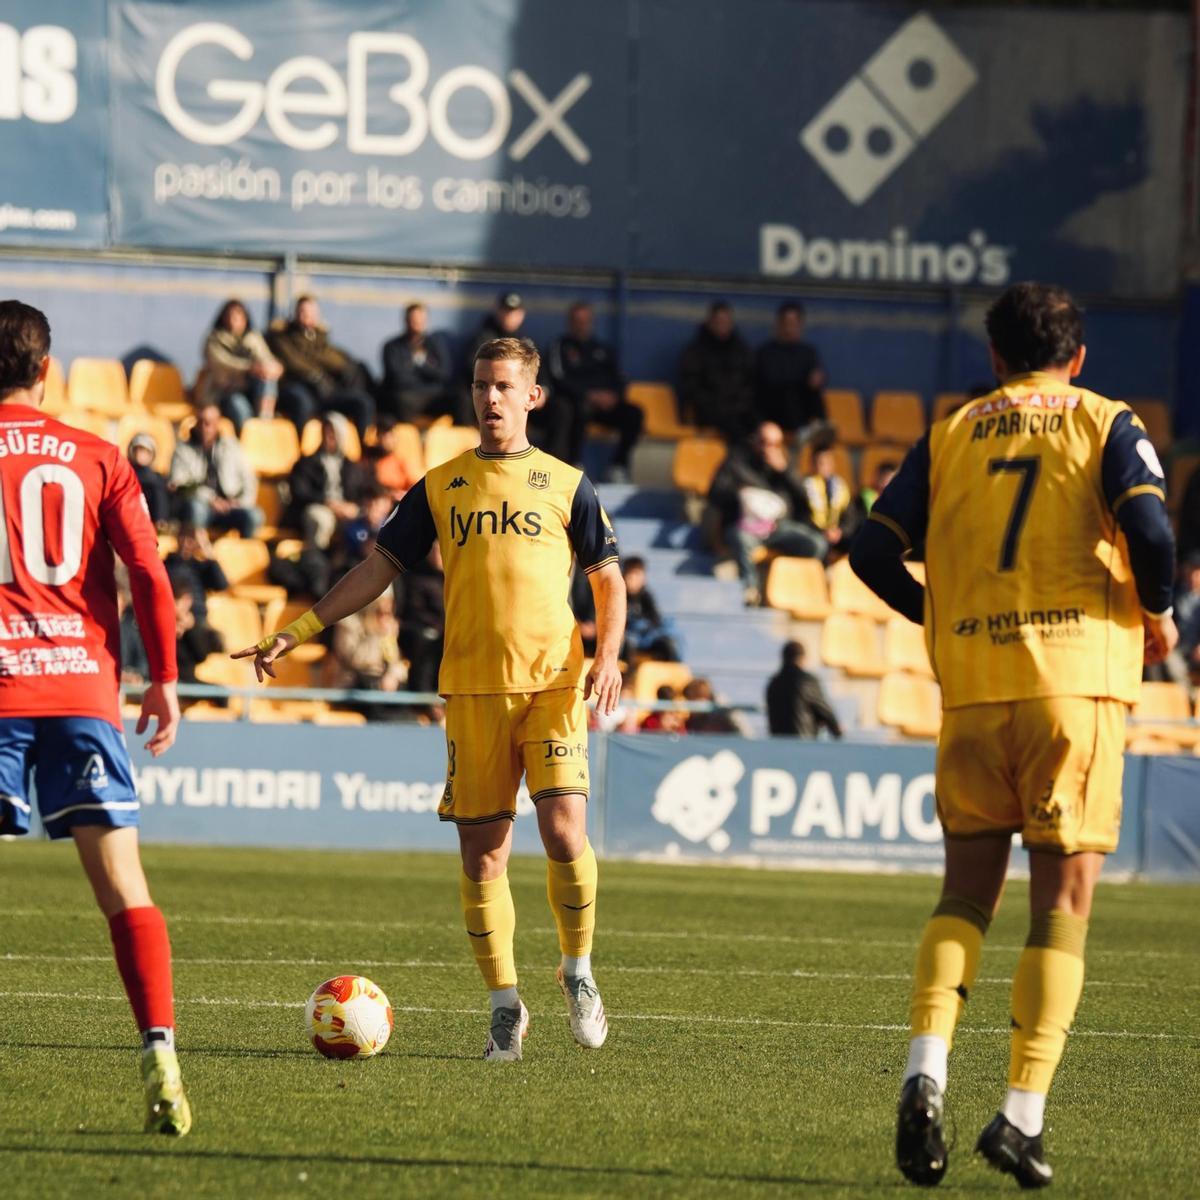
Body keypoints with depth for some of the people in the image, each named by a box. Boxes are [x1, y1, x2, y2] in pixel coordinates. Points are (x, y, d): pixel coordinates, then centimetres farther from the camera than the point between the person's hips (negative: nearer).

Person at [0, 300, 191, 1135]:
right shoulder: (97, 458, 8)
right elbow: (148, 570, 1)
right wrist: (164, 679, 7)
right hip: (84, 683, 1)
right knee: (122, 882, 0)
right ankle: (160, 1051, -13)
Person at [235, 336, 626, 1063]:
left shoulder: (565, 484, 8)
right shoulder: (442, 487, 12)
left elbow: (609, 579, 11)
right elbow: (381, 567, 13)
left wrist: (607, 657, -6)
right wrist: (299, 632, 5)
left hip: (554, 683, -2)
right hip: (472, 688, 2)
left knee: (565, 834, -16)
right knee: (483, 852, 0)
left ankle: (578, 970, 8)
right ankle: (505, 1007, 10)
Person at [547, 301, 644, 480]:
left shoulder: (603, 349, 23)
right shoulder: (560, 347, 8)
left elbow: (617, 380, 19)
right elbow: (559, 381, -4)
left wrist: (613, 395, -5)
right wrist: (590, 396, -15)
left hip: (604, 403, 5)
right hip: (576, 402, -5)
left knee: (634, 414, -23)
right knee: (580, 410, -41)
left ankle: (618, 466, -18)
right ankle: (574, 464, -37)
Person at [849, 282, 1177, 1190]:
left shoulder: (949, 436, 13)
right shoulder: (1107, 426, 5)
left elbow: (873, 552, 6)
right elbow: (1148, 529, -13)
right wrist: (1158, 618, 4)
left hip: (971, 682, 3)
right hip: (1077, 675, -3)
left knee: (967, 888, 12)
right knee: (1063, 901, 3)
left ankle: (926, 1070, -11)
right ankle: (1023, 1115, -5)